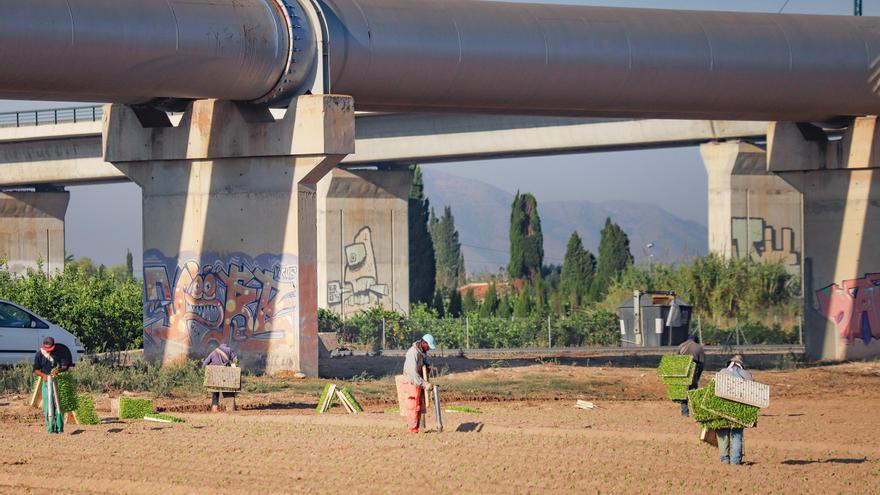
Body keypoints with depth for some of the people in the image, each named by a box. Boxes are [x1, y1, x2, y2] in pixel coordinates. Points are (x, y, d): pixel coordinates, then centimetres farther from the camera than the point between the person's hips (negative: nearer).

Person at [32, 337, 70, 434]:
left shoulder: (59, 352, 0)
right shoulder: (40, 354, 0)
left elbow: (65, 366, 2)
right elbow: (35, 370, 2)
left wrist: (59, 370, -20)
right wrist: (43, 375, -17)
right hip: (46, 382, 0)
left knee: (59, 404, -4)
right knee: (48, 405, -5)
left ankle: (59, 427, 2)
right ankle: (50, 428, -1)